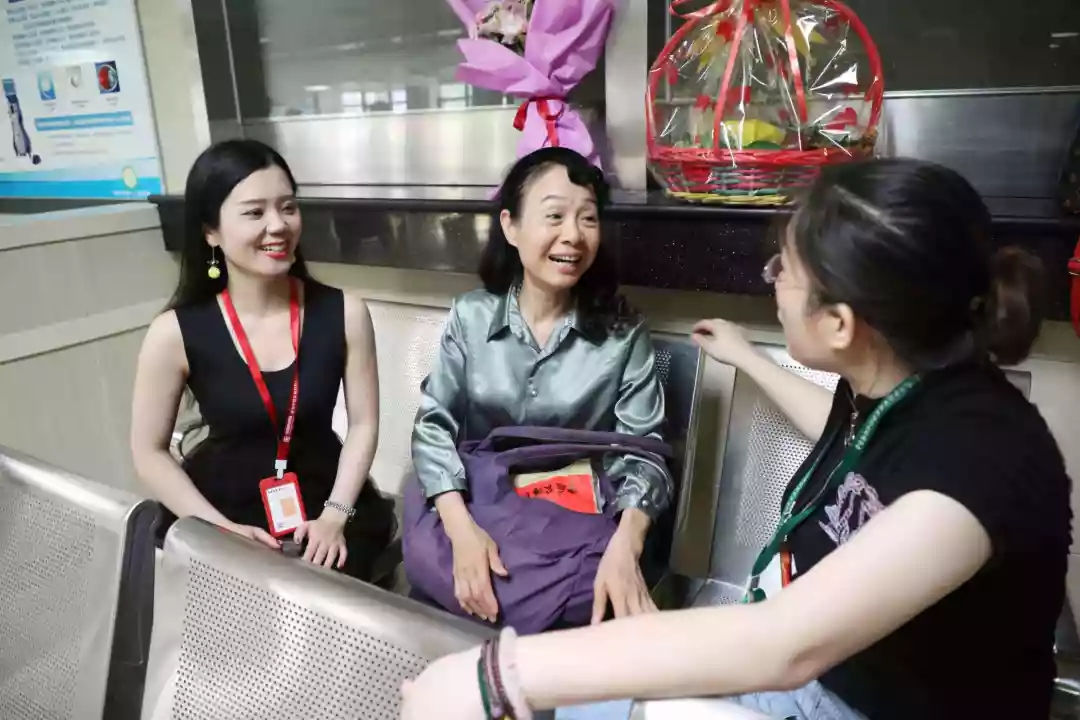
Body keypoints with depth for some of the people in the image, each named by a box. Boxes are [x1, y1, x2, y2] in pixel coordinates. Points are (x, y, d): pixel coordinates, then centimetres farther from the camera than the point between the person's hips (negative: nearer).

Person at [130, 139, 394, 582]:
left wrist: (335, 515, -12)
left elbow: (363, 425, -3)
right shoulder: (175, 333, -12)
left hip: (324, 501, 1)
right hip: (220, 509, 0)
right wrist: (223, 528, -11)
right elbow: (149, 452, -3)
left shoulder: (344, 313, -9)